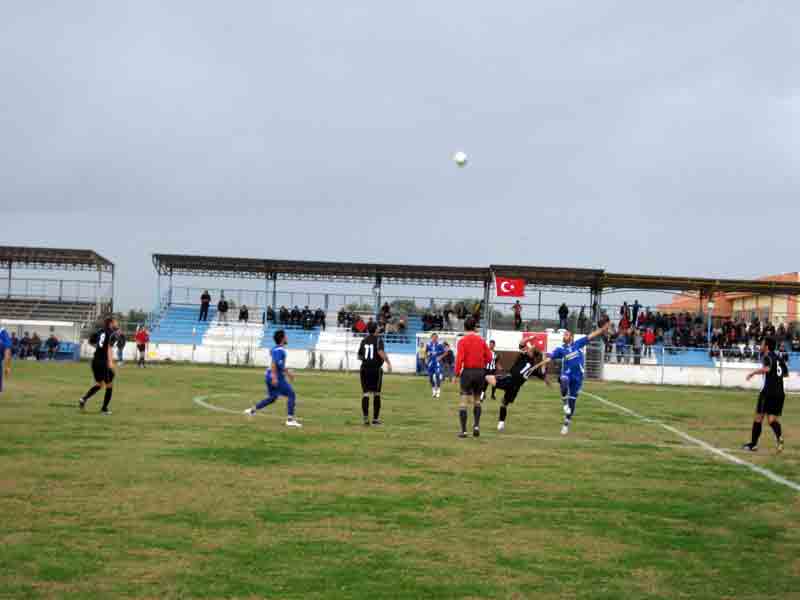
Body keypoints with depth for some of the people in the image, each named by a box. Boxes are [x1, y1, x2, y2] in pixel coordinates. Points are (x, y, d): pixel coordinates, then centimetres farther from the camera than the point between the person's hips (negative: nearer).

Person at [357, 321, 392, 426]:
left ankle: (365, 417, -14)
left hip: (365, 369, 3)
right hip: (376, 369, -3)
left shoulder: (363, 341, 10)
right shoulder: (378, 340, -4)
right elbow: (381, 351, -21)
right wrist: (388, 362, -19)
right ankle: (375, 419, 9)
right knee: (376, 394, 7)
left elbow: (359, 356, 15)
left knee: (365, 393, 2)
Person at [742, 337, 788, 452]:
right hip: (780, 393, 6)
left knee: (758, 417, 6)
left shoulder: (767, 357, -6)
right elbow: (786, 374, 30)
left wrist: (753, 373, -18)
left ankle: (753, 444, 12)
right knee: (772, 418, 5)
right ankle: (779, 436, -24)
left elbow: (766, 369, -28)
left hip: (768, 392, -6)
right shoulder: (779, 359, 16)